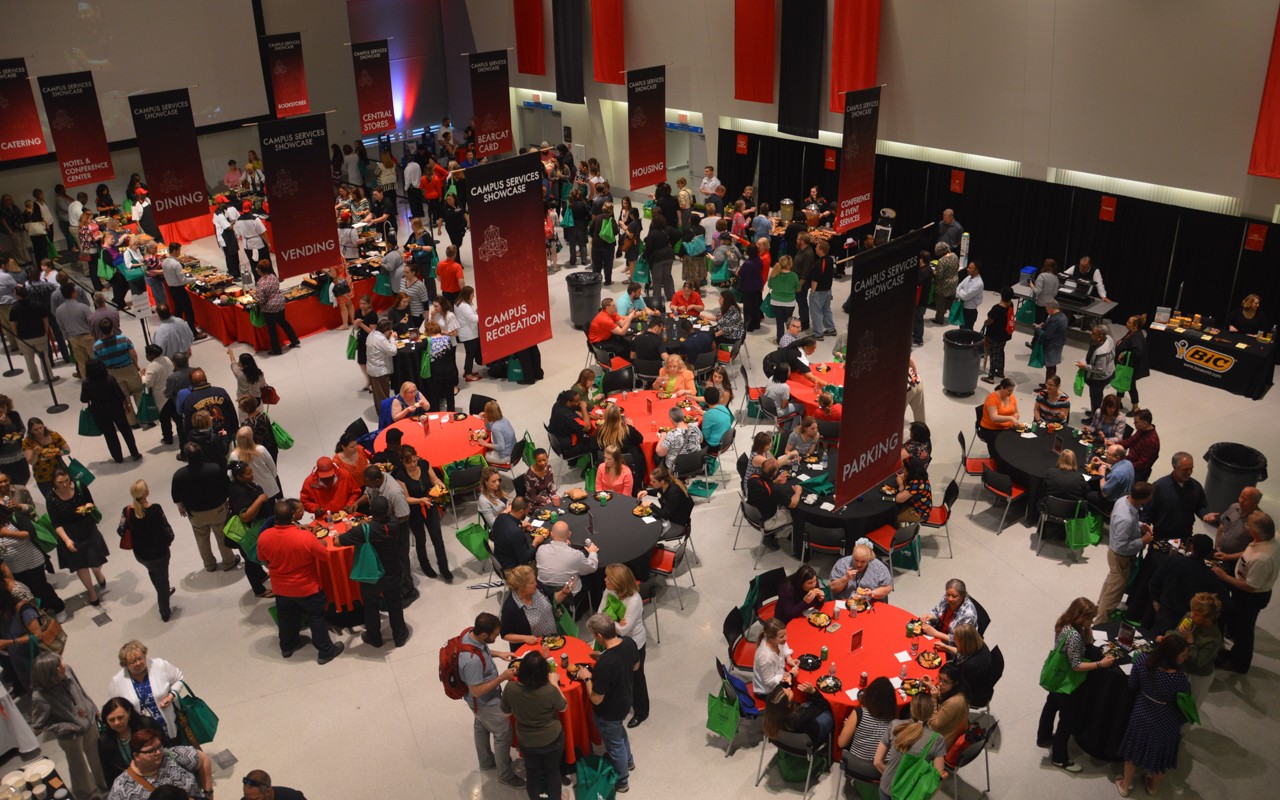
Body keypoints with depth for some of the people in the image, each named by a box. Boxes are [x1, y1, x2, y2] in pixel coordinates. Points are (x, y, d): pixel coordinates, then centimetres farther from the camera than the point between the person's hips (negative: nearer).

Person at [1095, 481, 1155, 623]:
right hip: (1121, 557, -9)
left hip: (1115, 552, 9)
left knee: (1111, 582, 31)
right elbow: (1121, 547, -32)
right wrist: (1142, 541, -22)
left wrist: (1140, 526, -5)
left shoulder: (1123, 500, -14)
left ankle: (1101, 606, 54)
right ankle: (1101, 621, 28)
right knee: (1115, 590, 11)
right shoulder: (1126, 520, -41)